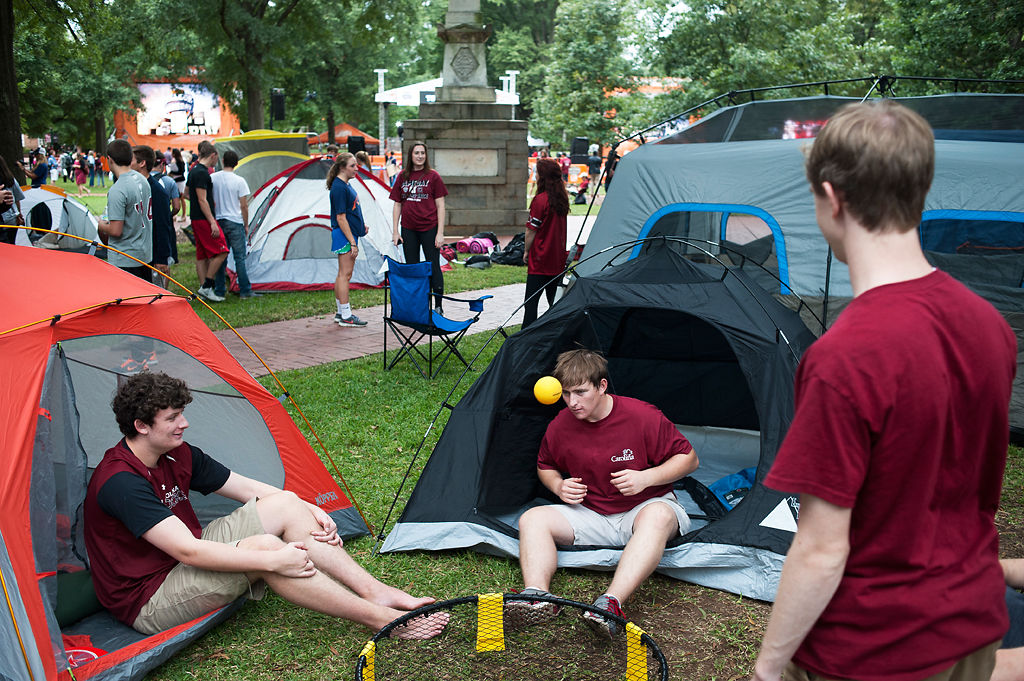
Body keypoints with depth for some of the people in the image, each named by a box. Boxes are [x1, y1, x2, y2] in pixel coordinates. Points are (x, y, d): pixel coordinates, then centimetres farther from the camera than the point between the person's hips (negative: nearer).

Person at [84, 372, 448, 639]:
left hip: (189, 560, 9)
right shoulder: (120, 482, -25)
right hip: (148, 605, -8)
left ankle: (377, 592, -13)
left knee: (285, 505, -10)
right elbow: (187, 551, -33)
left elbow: (248, 489, 7)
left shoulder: (178, 455, 2)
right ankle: (381, 619, -27)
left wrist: (309, 511, -7)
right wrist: (273, 561, -34)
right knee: (263, 546, -31)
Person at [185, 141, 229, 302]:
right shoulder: (202, 173, -16)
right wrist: (212, 222, -20)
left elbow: (186, 191, 27)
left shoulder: (193, 171, 15)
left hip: (196, 218, 10)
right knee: (221, 251, -7)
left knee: (202, 255, 11)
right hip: (204, 218, -10)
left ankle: (203, 289, 14)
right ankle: (206, 287, -5)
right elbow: (202, 200, -19)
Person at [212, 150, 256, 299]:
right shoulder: (239, 181, -8)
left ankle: (219, 291, 14)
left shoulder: (212, 178, 1)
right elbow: (244, 206, -6)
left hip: (218, 221, 4)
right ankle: (245, 291, 4)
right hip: (235, 222, -3)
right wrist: (246, 225, 5)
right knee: (240, 258, 1)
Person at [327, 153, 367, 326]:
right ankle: (345, 316, -5)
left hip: (349, 234, 10)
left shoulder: (345, 185, 14)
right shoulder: (339, 187, -16)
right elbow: (341, 218, -19)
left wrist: (360, 226, 16)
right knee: (345, 274, -7)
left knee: (343, 275, 14)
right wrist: (352, 242, -20)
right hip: (344, 235, -10)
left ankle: (340, 313, 21)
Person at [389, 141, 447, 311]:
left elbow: (440, 206, -3)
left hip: (429, 228, -4)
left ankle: (438, 306, 8)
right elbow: (397, 205, 10)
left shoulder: (433, 176, -2)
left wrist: (440, 233, -10)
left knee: (433, 268, 0)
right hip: (408, 230, 4)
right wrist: (395, 231, 4)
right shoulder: (403, 177, 8)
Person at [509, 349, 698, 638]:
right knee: (532, 519, -18)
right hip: (590, 515, 4)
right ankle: (538, 595, -40)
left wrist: (646, 478, -22)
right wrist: (558, 486, -8)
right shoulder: (560, 426, -6)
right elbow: (545, 466, 15)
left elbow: (688, 458, -8)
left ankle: (612, 602, -53)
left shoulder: (643, 416, -17)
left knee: (658, 515, -40)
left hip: (645, 509, -4)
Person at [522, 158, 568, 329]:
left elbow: (532, 230, -12)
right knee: (554, 299, 14)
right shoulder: (562, 198, 7)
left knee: (531, 301, -4)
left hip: (540, 259, -7)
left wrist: (526, 251, 1)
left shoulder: (540, 200, -15)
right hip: (558, 260, 7)